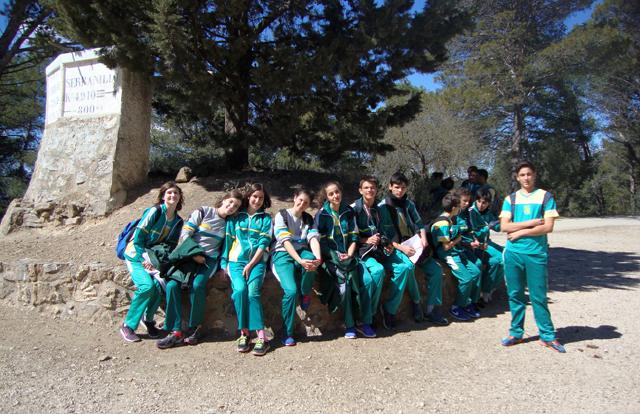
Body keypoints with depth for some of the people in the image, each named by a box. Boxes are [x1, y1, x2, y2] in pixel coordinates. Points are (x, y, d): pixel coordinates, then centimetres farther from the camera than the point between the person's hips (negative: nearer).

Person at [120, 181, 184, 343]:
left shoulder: (178, 221, 5)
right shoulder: (154, 211, -12)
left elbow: (171, 245, 7)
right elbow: (138, 238, -13)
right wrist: (145, 259, -17)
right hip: (136, 255, -4)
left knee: (159, 284, -22)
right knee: (147, 286, -25)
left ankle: (148, 319, 3)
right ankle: (127, 326, -9)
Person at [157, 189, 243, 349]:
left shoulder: (229, 224, 15)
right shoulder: (203, 211, 5)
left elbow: (225, 247, 16)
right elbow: (185, 233, -2)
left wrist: (222, 267, 2)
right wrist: (193, 254, -11)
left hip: (209, 259, 1)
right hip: (189, 255, 0)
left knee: (197, 285, -29)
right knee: (172, 285, -24)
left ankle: (195, 327, -13)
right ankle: (176, 331, -19)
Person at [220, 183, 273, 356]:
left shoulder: (266, 218, 12)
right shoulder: (236, 217, 15)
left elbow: (263, 243, 2)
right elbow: (228, 240, 12)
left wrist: (250, 265, -8)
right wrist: (224, 263, 2)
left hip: (257, 260, -1)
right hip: (236, 260, 1)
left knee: (253, 292, -25)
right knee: (240, 290, -26)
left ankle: (261, 337, -25)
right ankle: (244, 333, -16)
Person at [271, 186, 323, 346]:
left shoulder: (309, 219, 12)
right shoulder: (281, 215, -2)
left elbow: (313, 238, -6)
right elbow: (285, 241, -15)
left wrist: (317, 258, -27)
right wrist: (300, 261, -30)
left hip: (302, 253, 3)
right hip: (283, 255, -3)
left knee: (311, 258, -35)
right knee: (291, 290, -27)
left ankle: (305, 294, -9)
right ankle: (288, 333, -11)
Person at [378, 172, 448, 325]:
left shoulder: (408, 204, 12)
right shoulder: (383, 207, -5)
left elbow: (419, 223, 16)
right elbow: (385, 234, -10)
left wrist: (423, 238, -4)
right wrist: (401, 247, -22)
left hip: (414, 245, 6)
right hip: (396, 248, -6)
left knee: (436, 270, -10)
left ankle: (432, 310, -1)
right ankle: (416, 303, -9)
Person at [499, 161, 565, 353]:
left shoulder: (545, 197, 2)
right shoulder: (510, 199, 8)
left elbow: (548, 227, -8)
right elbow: (504, 226, -3)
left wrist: (521, 232, -9)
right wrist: (532, 222, -10)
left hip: (536, 253, -2)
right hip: (513, 252, 2)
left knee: (538, 296, 1)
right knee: (515, 294, 8)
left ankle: (547, 336, 13)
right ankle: (516, 333, 19)